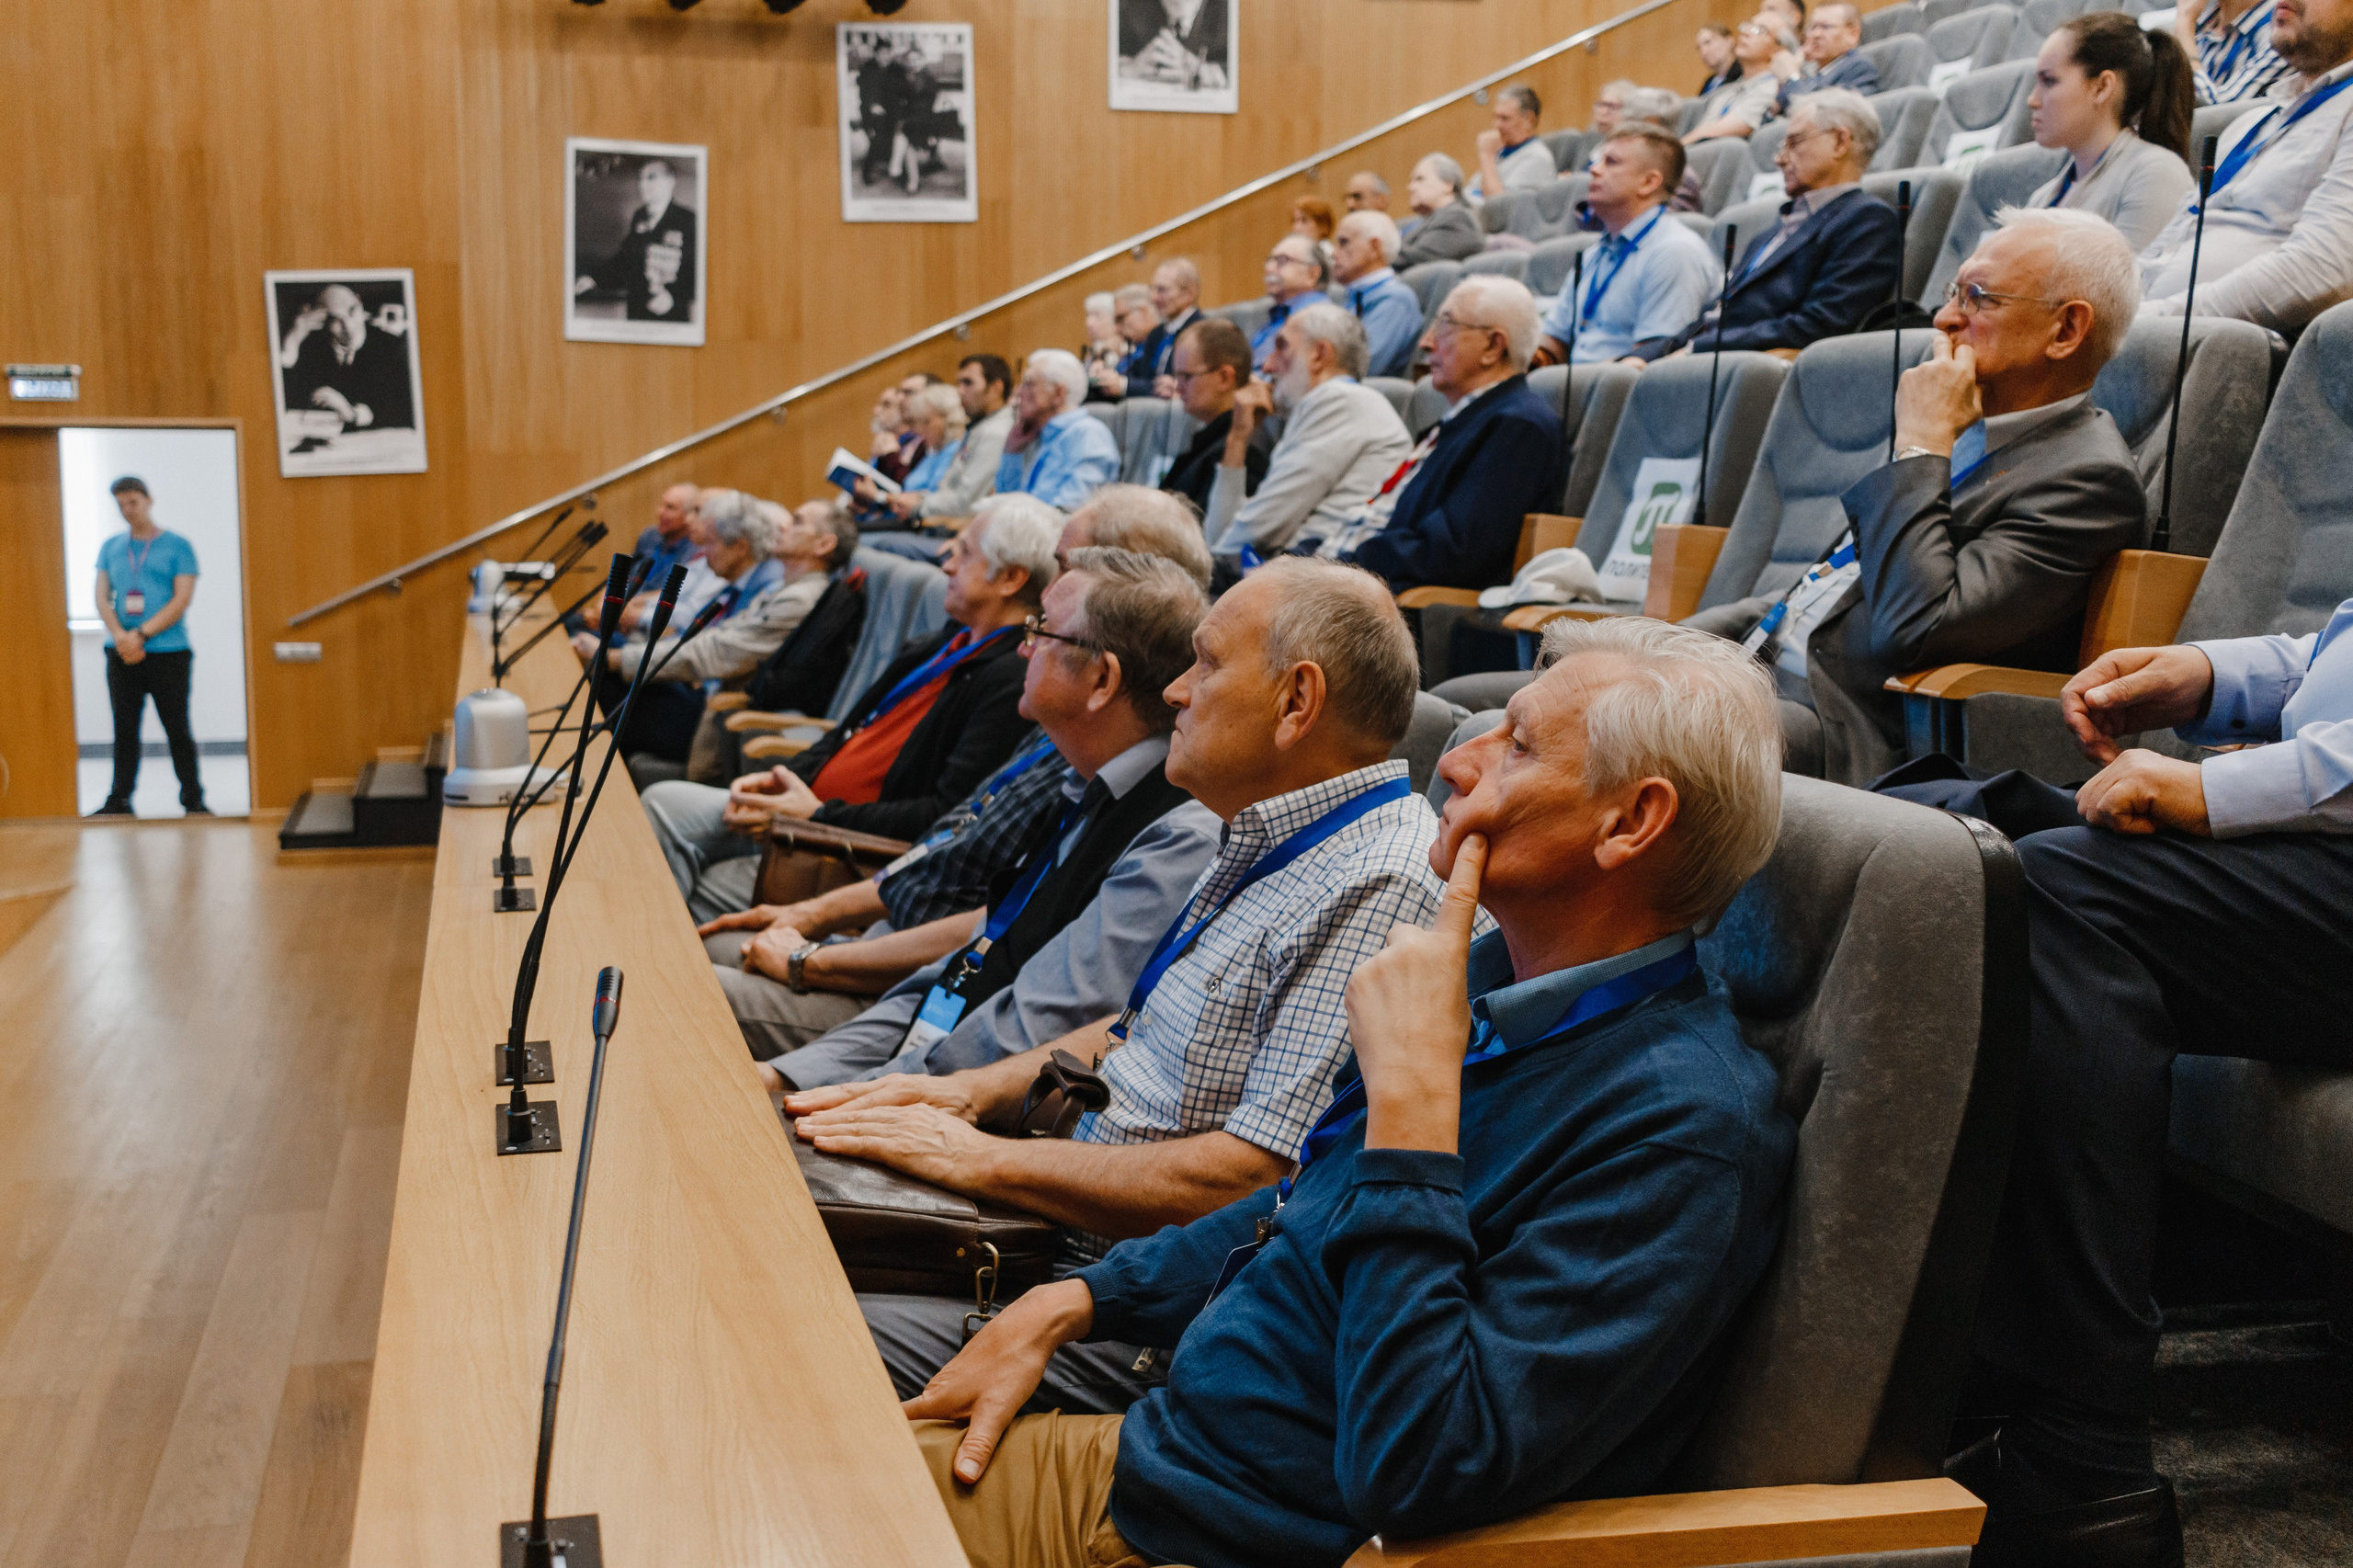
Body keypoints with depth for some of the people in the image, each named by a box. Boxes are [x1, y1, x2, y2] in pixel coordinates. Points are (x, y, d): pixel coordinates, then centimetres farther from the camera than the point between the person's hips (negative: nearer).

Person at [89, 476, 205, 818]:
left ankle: (194, 801, 6)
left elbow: (182, 600, -7)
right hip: (122, 656, 4)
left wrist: (141, 634, -15)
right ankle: (119, 801, 11)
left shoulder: (177, 546, 1)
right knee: (124, 730, 6)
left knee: (177, 730, 0)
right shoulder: (111, 547, 14)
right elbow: (101, 596, 7)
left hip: (168, 652, -3)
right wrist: (119, 636, -11)